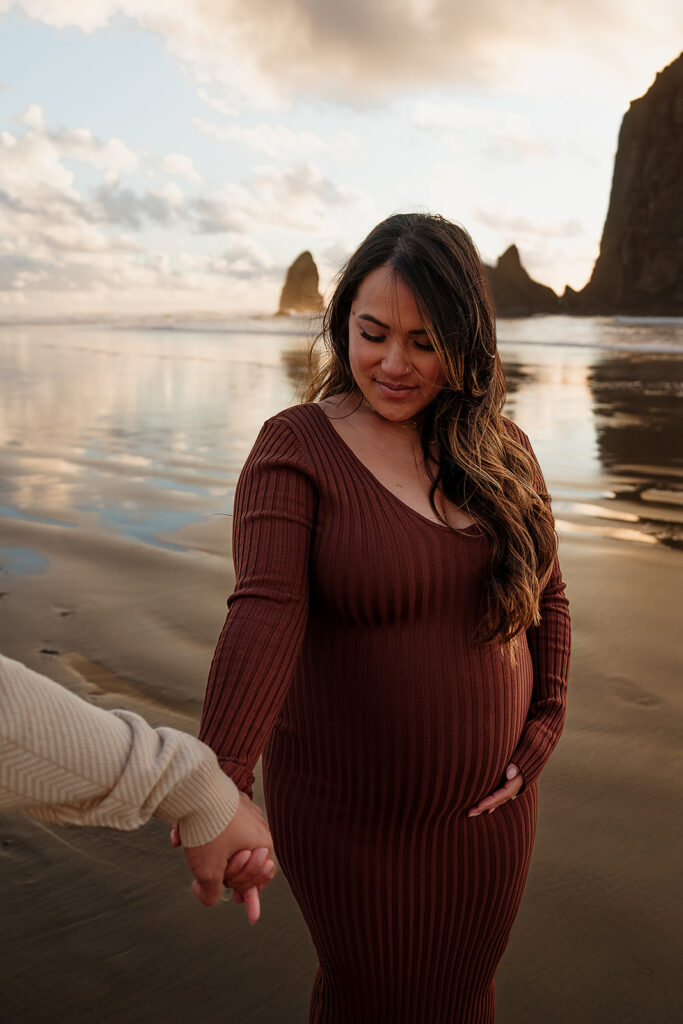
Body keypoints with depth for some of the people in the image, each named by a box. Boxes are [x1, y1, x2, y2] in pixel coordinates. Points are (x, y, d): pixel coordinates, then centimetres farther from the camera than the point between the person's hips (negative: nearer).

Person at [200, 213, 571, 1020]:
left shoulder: (501, 449, -3)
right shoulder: (296, 448, -16)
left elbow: (544, 598, 7)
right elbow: (265, 615, -29)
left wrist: (543, 732, -3)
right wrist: (218, 782, -41)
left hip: (483, 802, 4)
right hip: (350, 809, -3)